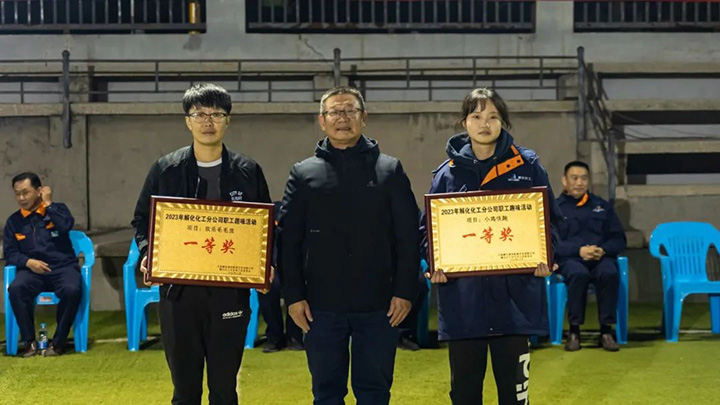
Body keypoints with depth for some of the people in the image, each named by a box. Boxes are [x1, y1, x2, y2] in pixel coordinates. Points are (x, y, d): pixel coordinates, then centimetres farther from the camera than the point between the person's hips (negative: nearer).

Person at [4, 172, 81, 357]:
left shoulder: (58, 209, 11)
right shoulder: (13, 221, 15)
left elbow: (66, 225, -11)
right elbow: (9, 252, 10)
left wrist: (48, 204, -3)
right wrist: (28, 262, -9)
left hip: (62, 266, -1)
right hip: (32, 270, 2)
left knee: (72, 290, -35)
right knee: (15, 289, -32)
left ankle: (58, 342, -20)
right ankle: (29, 341, -21)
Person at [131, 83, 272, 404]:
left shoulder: (248, 172, 4)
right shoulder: (165, 170, 4)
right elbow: (142, 219, 12)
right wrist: (148, 253, -7)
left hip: (229, 293, 0)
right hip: (178, 292, 0)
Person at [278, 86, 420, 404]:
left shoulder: (390, 170, 4)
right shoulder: (303, 174, 6)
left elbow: (408, 238, 2)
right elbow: (288, 241, 4)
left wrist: (404, 291, -5)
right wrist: (293, 295, -3)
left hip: (378, 306, -1)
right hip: (321, 306, 1)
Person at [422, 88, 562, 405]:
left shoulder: (527, 166, 4)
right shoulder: (448, 172, 6)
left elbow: (550, 218, 7)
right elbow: (428, 227, 9)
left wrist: (544, 258, -10)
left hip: (513, 295, -1)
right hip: (463, 298, 1)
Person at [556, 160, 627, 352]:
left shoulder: (603, 206, 21)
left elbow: (619, 239, 15)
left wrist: (603, 250, -7)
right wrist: (579, 250, -16)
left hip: (601, 258, 2)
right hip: (570, 259, -2)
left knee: (609, 273, -34)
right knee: (579, 274, -38)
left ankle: (606, 331, -26)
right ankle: (574, 331, -27)